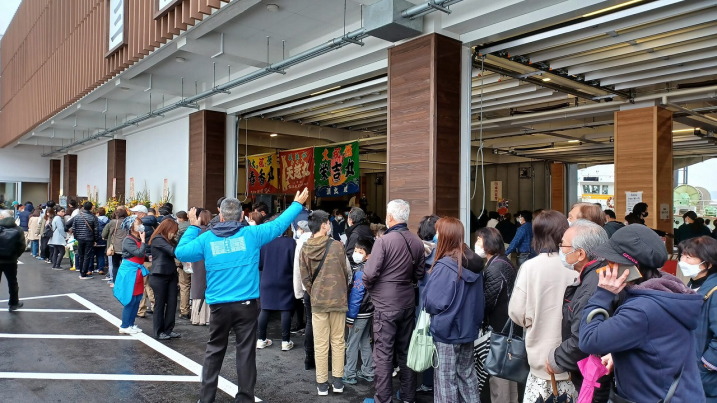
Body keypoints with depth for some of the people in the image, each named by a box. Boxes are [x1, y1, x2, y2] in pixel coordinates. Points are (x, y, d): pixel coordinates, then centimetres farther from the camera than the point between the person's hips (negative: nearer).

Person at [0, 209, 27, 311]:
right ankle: (13, 303, 24)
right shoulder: (17, 230, -1)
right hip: (10, 261, 2)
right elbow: (22, 246, -3)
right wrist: (15, 256, 9)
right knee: (12, 282, 15)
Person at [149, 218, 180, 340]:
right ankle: (158, 332, 15)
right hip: (159, 277, -7)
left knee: (172, 303, 6)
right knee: (160, 304, 3)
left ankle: (168, 330, 16)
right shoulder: (157, 240, -11)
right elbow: (173, 251, -22)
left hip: (171, 275, 7)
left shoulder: (169, 240, 14)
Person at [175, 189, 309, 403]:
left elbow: (180, 252, 9)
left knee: (214, 351, 15)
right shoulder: (251, 234, -4)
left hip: (219, 305, 2)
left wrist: (193, 227, 20)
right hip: (247, 304, -1)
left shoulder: (206, 238, 0)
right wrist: (297, 204, 16)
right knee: (246, 352, 6)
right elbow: (278, 224, 3)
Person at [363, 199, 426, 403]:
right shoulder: (417, 242, -1)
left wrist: (367, 286, 2)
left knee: (383, 353, 3)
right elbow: (420, 274, 6)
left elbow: (370, 274, -18)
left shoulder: (384, 241, -18)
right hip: (408, 302, 6)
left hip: (386, 304, -6)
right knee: (406, 350, 16)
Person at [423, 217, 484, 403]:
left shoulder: (444, 267, -22)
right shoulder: (475, 264, 1)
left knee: (446, 380, 6)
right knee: (467, 374, 19)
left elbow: (432, 302, -21)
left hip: (446, 331, -7)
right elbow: (479, 299, 11)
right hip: (468, 329, 7)